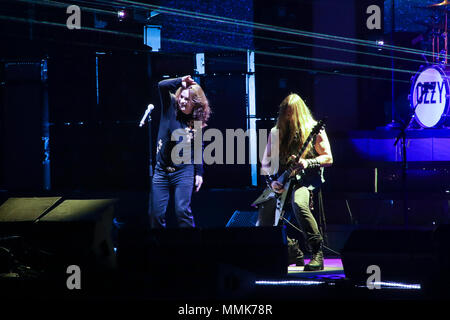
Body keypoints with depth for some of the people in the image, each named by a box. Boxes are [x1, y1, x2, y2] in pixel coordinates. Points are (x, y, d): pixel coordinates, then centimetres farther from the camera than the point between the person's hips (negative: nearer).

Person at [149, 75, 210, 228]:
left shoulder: (197, 122, 4)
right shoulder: (171, 107, 3)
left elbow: (198, 149, 9)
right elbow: (162, 86, -11)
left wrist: (199, 173, 5)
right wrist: (180, 82, -9)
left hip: (184, 171, -1)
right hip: (162, 170, 1)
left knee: (182, 211, -13)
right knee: (156, 213, -1)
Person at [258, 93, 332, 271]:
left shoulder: (313, 130, 0)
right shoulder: (276, 132, 11)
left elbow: (328, 158, -2)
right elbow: (265, 162, 13)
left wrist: (307, 163, -19)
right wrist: (271, 181, -5)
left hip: (306, 180, -5)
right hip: (281, 182, 5)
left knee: (298, 204, -38)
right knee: (263, 224, -10)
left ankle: (317, 253, -31)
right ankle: (292, 251, 13)